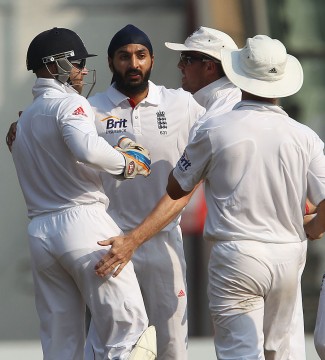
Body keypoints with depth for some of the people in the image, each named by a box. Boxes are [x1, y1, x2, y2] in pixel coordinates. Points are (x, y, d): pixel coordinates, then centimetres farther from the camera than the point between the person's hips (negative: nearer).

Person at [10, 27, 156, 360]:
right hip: (82, 221, -8)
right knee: (129, 327, -9)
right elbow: (88, 149, -23)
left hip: (39, 231, 8)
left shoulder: (25, 118, 24)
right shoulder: (70, 103, -3)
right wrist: (125, 163, -7)